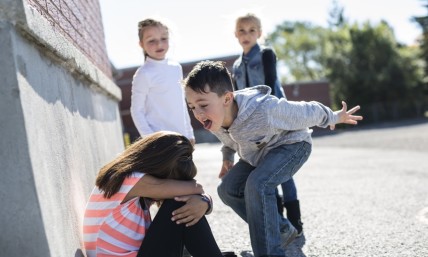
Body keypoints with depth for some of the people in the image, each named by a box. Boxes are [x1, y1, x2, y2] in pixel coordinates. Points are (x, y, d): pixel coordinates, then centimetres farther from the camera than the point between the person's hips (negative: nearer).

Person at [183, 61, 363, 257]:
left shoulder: (264, 110, -42)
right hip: (258, 153, 8)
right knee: (228, 189, -1)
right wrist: (227, 157, 24)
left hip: (292, 145, -7)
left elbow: (307, 112, -23)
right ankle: (282, 230, 15)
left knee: (257, 184, -32)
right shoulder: (214, 119, -20)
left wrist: (335, 118, -6)